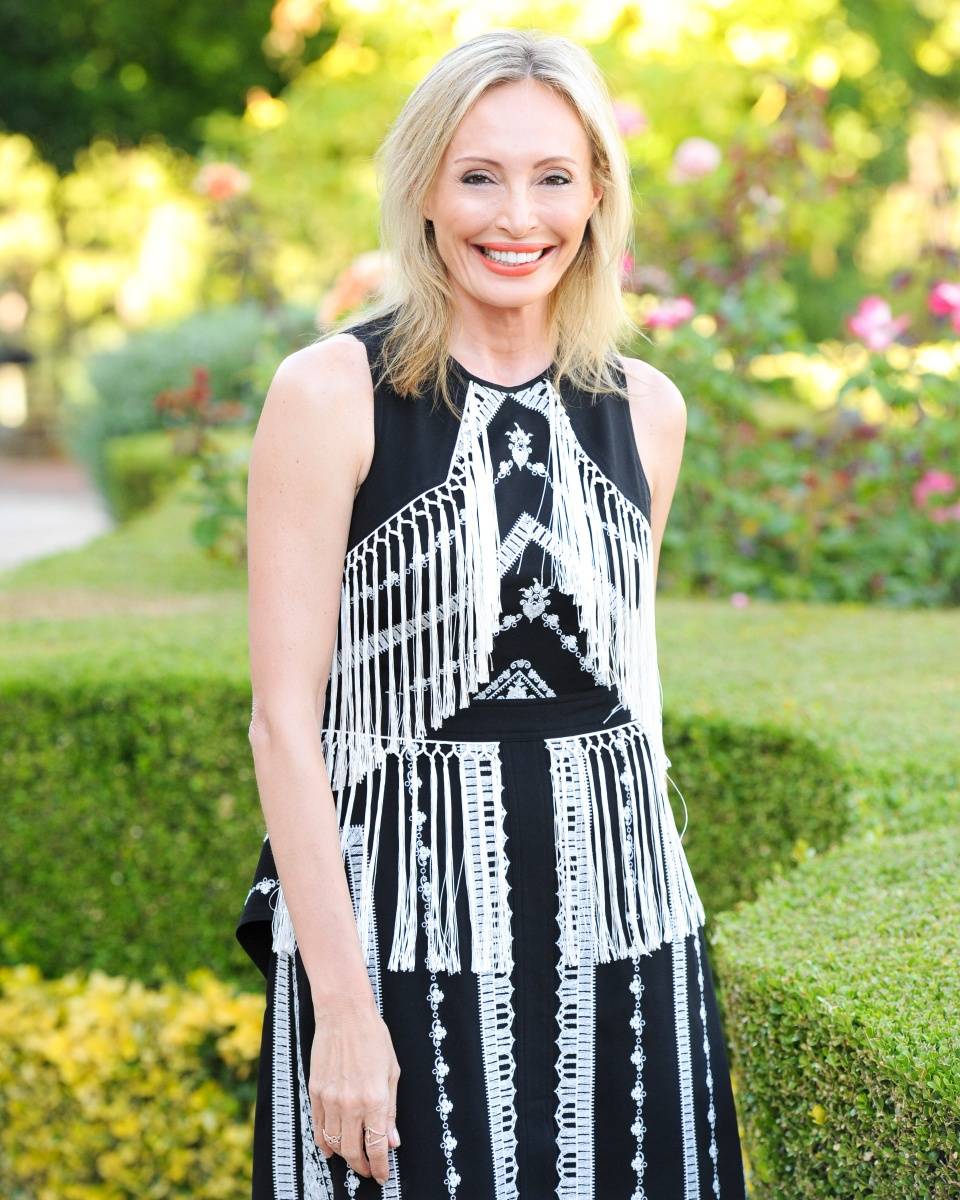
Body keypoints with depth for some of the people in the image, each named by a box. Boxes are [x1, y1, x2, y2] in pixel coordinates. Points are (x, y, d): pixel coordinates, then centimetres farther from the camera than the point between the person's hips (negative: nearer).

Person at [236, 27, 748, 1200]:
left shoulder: (646, 407, 7)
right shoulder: (332, 390, -7)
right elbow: (286, 717, -10)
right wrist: (342, 1004, -15)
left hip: (619, 931, 4)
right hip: (401, 924, -4)